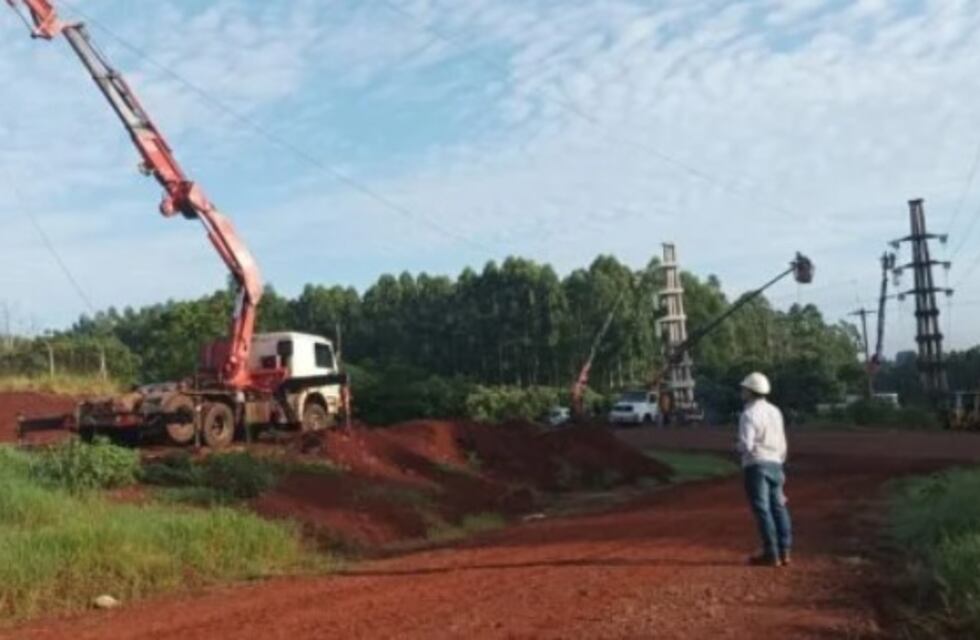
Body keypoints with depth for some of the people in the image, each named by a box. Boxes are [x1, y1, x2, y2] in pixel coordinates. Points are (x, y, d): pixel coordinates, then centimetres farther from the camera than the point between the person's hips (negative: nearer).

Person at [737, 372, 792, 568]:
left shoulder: (749, 414, -13)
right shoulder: (775, 411, 11)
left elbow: (745, 445, -20)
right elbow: (782, 443, 15)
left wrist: (739, 448, 2)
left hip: (756, 465, -7)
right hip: (775, 463, 8)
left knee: (762, 509, -4)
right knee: (778, 507, 11)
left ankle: (771, 554, -2)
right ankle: (784, 552, 13)